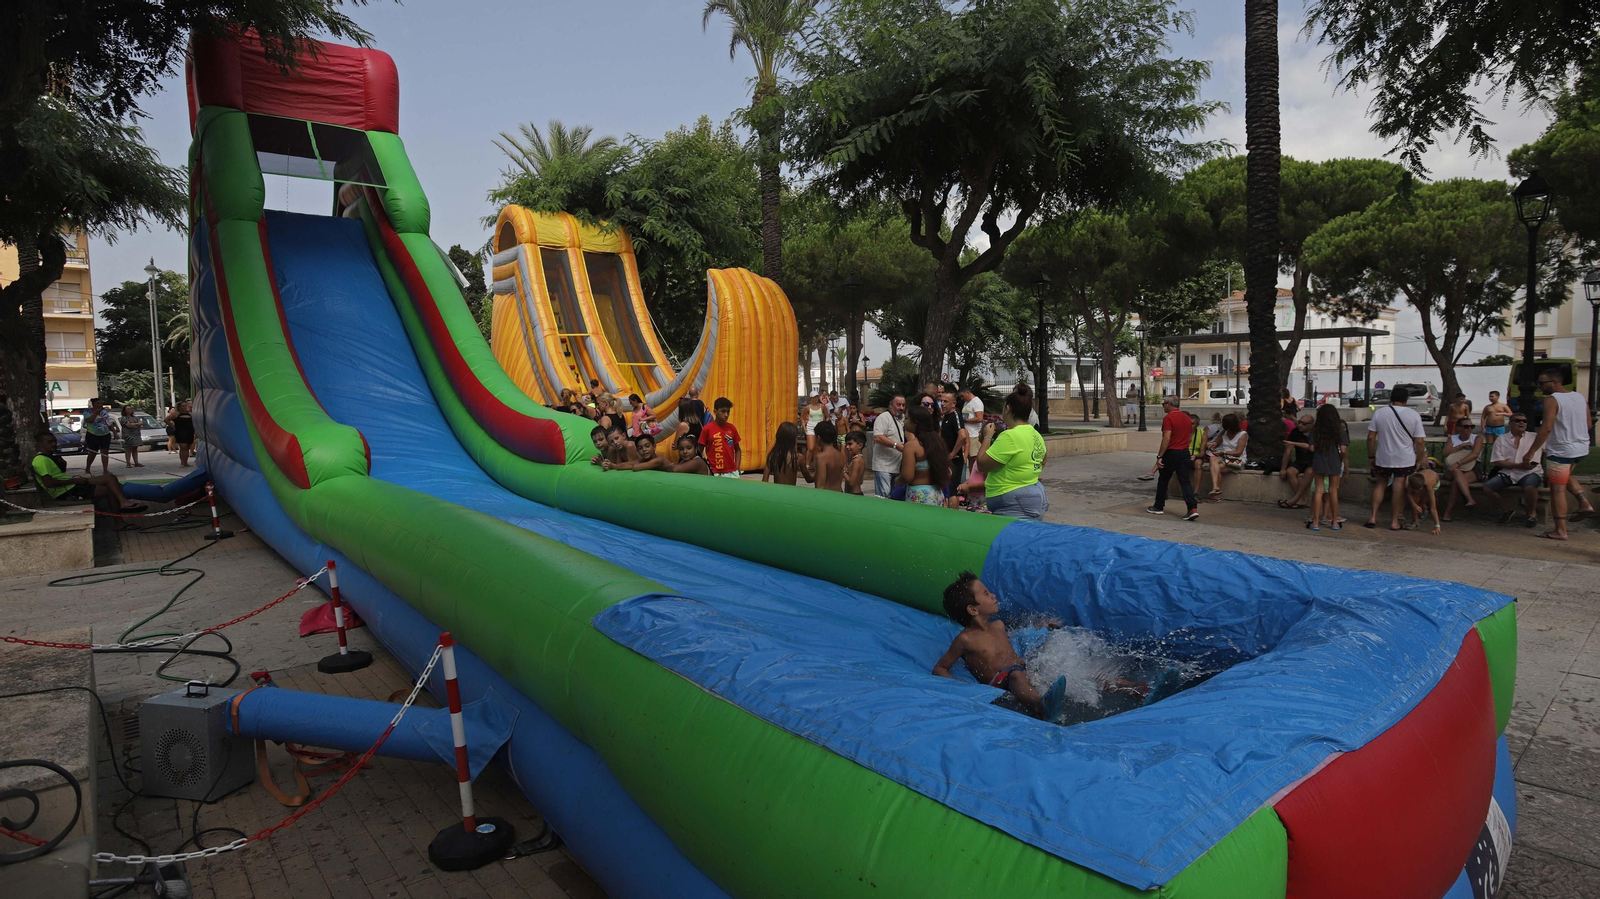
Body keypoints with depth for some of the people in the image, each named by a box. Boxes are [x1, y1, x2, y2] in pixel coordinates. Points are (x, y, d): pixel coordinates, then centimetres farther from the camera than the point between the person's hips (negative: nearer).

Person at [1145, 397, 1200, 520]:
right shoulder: (1187, 418, 11)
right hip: (1184, 453, 6)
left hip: (1171, 453, -6)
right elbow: (1190, 437, 17)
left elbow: (1166, 438, -19)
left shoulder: (1168, 418, -13)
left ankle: (1159, 507, 21)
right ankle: (1193, 508, -13)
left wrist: (1159, 456, -18)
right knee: (1185, 481, 1)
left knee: (1163, 480, 10)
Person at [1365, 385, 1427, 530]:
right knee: (1398, 489, 4)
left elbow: (1371, 437, -3)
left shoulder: (1379, 413, -4)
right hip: (1405, 459, -1)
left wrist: (1371, 457, 6)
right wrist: (1420, 460, 5)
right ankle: (1394, 521, 10)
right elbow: (1419, 442, -6)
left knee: (1380, 485, 16)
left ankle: (1373, 517, 10)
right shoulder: (1414, 415, -6)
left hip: (1383, 458, 1)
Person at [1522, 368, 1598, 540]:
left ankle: (1560, 531, 1)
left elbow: (1547, 428, -23)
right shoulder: (1580, 397, 7)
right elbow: (1588, 424, 13)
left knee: (1557, 489, -1)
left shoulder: (1552, 400, -16)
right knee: (1565, 477, 33)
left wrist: (1531, 452, -20)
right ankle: (1585, 504, 18)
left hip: (1560, 450, -8)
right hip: (1581, 448, 8)